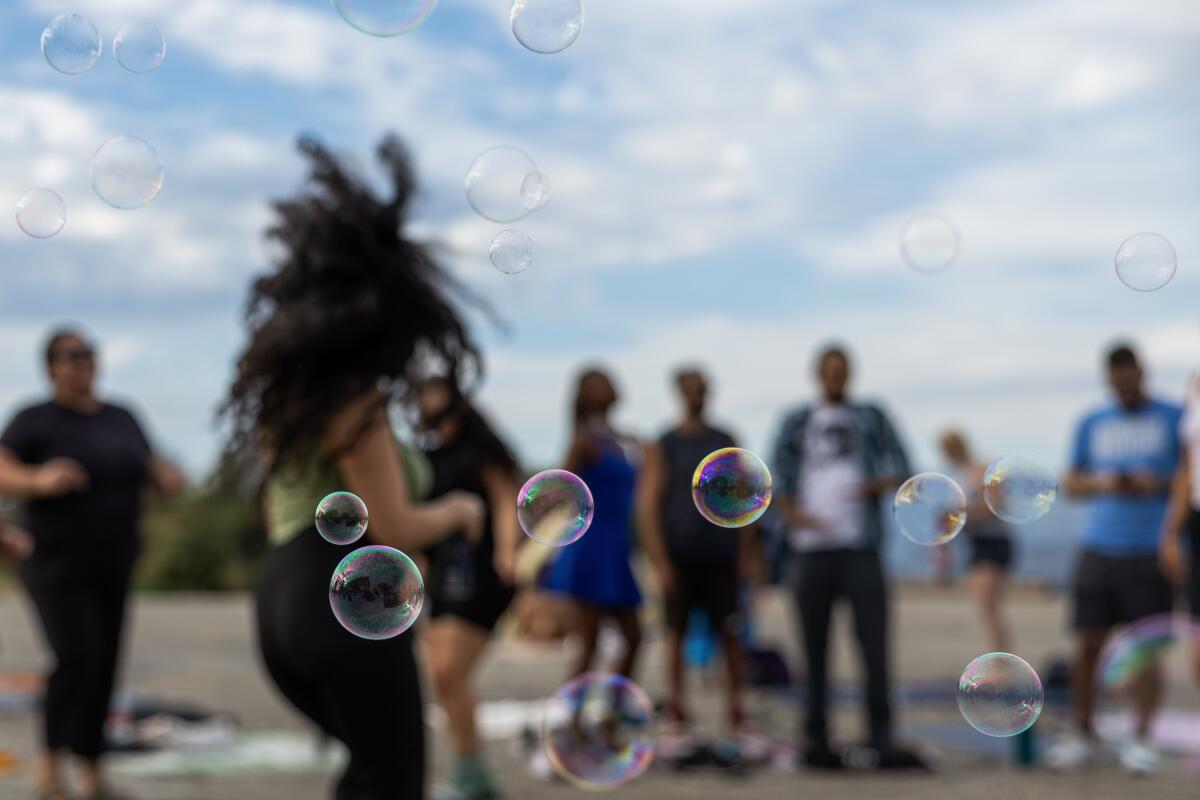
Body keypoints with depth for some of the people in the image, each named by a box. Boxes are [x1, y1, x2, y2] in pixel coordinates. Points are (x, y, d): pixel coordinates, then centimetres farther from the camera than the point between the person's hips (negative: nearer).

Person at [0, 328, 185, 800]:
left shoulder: (122, 420, 9)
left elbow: (157, 477, 14)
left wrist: (170, 478, -9)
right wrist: (40, 480, -39)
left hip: (112, 567, 5)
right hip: (56, 564, -5)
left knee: (104, 666, 5)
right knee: (76, 657, -18)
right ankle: (50, 760, 1)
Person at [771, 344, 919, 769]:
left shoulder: (871, 417, 14)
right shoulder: (796, 423, 14)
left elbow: (900, 467, 8)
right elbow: (779, 479, 7)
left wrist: (875, 484, -14)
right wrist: (794, 513, -13)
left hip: (860, 547, 0)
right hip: (812, 548, 1)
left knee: (874, 643, -9)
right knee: (815, 649, 2)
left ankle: (880, 740, -9)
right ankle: (816, 739, 8)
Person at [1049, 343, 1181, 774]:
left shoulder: (1174, 419, 5)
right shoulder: (1091, 425, 13)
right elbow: (1071, 484, 16)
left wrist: (1159, 484, -13)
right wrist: (1102, 484, -5)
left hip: (1150, 552, -2)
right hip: (1099, 548, 2)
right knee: (1088, 644, 0)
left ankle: (1141, 740, 3)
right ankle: (1082, 735, 11)